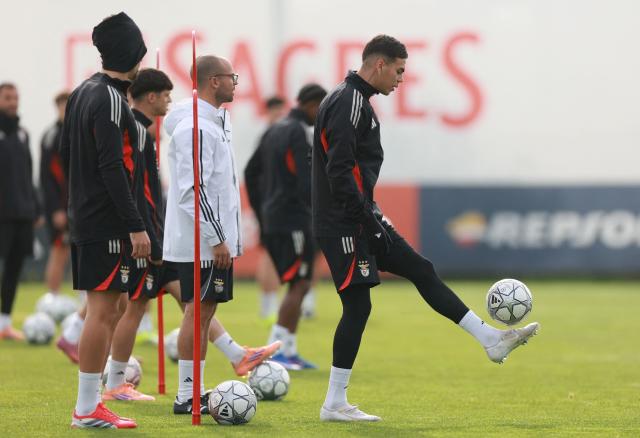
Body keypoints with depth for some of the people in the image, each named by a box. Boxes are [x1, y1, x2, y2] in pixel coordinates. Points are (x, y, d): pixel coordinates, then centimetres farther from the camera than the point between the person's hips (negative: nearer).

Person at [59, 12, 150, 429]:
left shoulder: (82, 93, 14)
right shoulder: (111, 99, -16)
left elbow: (66, 154, 21)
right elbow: (113, 168, -22)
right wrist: (136, 226, -21)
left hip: (85, 219, 10)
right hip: (109, 224, -10)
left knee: (107, 310, 14)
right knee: (103, 311, -7)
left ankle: (89, 404, 15)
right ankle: (88, 409, -5)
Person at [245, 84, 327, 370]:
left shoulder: (274, 131, 17)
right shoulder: (298, 133, -12)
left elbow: (251, 172, 22)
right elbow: (307, 183, -20)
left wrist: (260, 214, 24)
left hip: (272, 219, 9)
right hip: (293, 220, -9)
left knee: (297, 286, 12)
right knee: (298, 285, -8)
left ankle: (290, 352, 10)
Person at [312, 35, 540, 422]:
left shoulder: (355, 101, 17)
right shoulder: (349, 103, -16)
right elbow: (339, 171, -24)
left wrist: (371, 216, 23)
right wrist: (367, 220, -21)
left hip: (361, 219, 11)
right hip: (345, 225, -11)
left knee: (421, 270, 11)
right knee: (358, 305, -7)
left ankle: (491, 339, 15)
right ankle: (335, 404, -1)